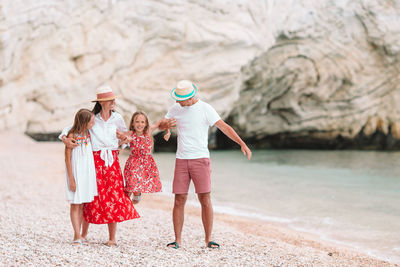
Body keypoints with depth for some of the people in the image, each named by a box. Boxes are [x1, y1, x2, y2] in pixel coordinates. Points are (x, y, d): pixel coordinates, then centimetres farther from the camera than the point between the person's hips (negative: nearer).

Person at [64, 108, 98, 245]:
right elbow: (67, 158, -11)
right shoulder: (72, 136, -12)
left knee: (82, 205, 9)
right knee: (75, 204, -3)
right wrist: (71, 179, -14)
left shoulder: (88, 134, 6)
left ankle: (77, 236, 14)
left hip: (87, 172, 6)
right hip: (76, 172, -6)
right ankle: (77, 236, -3)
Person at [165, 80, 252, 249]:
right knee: (179, 200, 0)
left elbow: (224, 127, -9)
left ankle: (208, 240, 2)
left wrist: (242, 144, -18)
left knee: (205, 200, -6)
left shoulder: (205, 109, -5)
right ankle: (177, 240, 7)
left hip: (201, 159, -3)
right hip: (181, 160, 3)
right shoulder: (175, 109, 7)